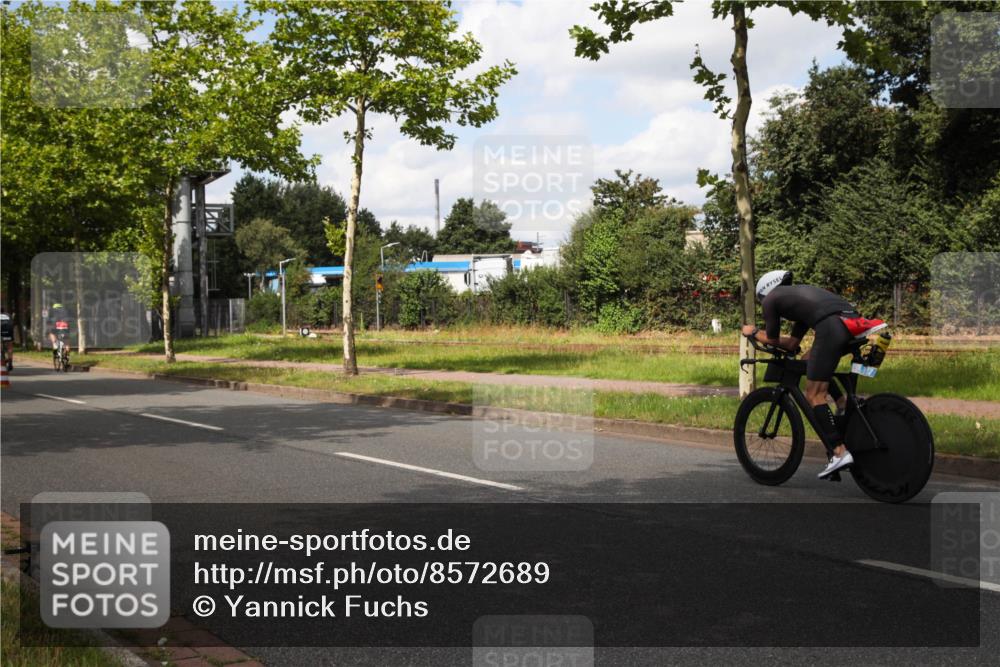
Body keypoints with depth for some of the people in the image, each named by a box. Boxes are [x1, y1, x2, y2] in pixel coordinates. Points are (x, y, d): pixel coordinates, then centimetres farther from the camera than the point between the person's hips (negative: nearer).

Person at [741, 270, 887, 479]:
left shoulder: (770, 299, 17)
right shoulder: (800, 292, 37)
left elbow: (772, 339, 26)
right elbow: (792, 344, 37)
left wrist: (753, 332, 42)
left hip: (831, 327, -8)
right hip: (853, 320, 8)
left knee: (814, 395, 0)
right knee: (808, 360, 29)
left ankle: (840, 452, -9)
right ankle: (845, 405, 14)